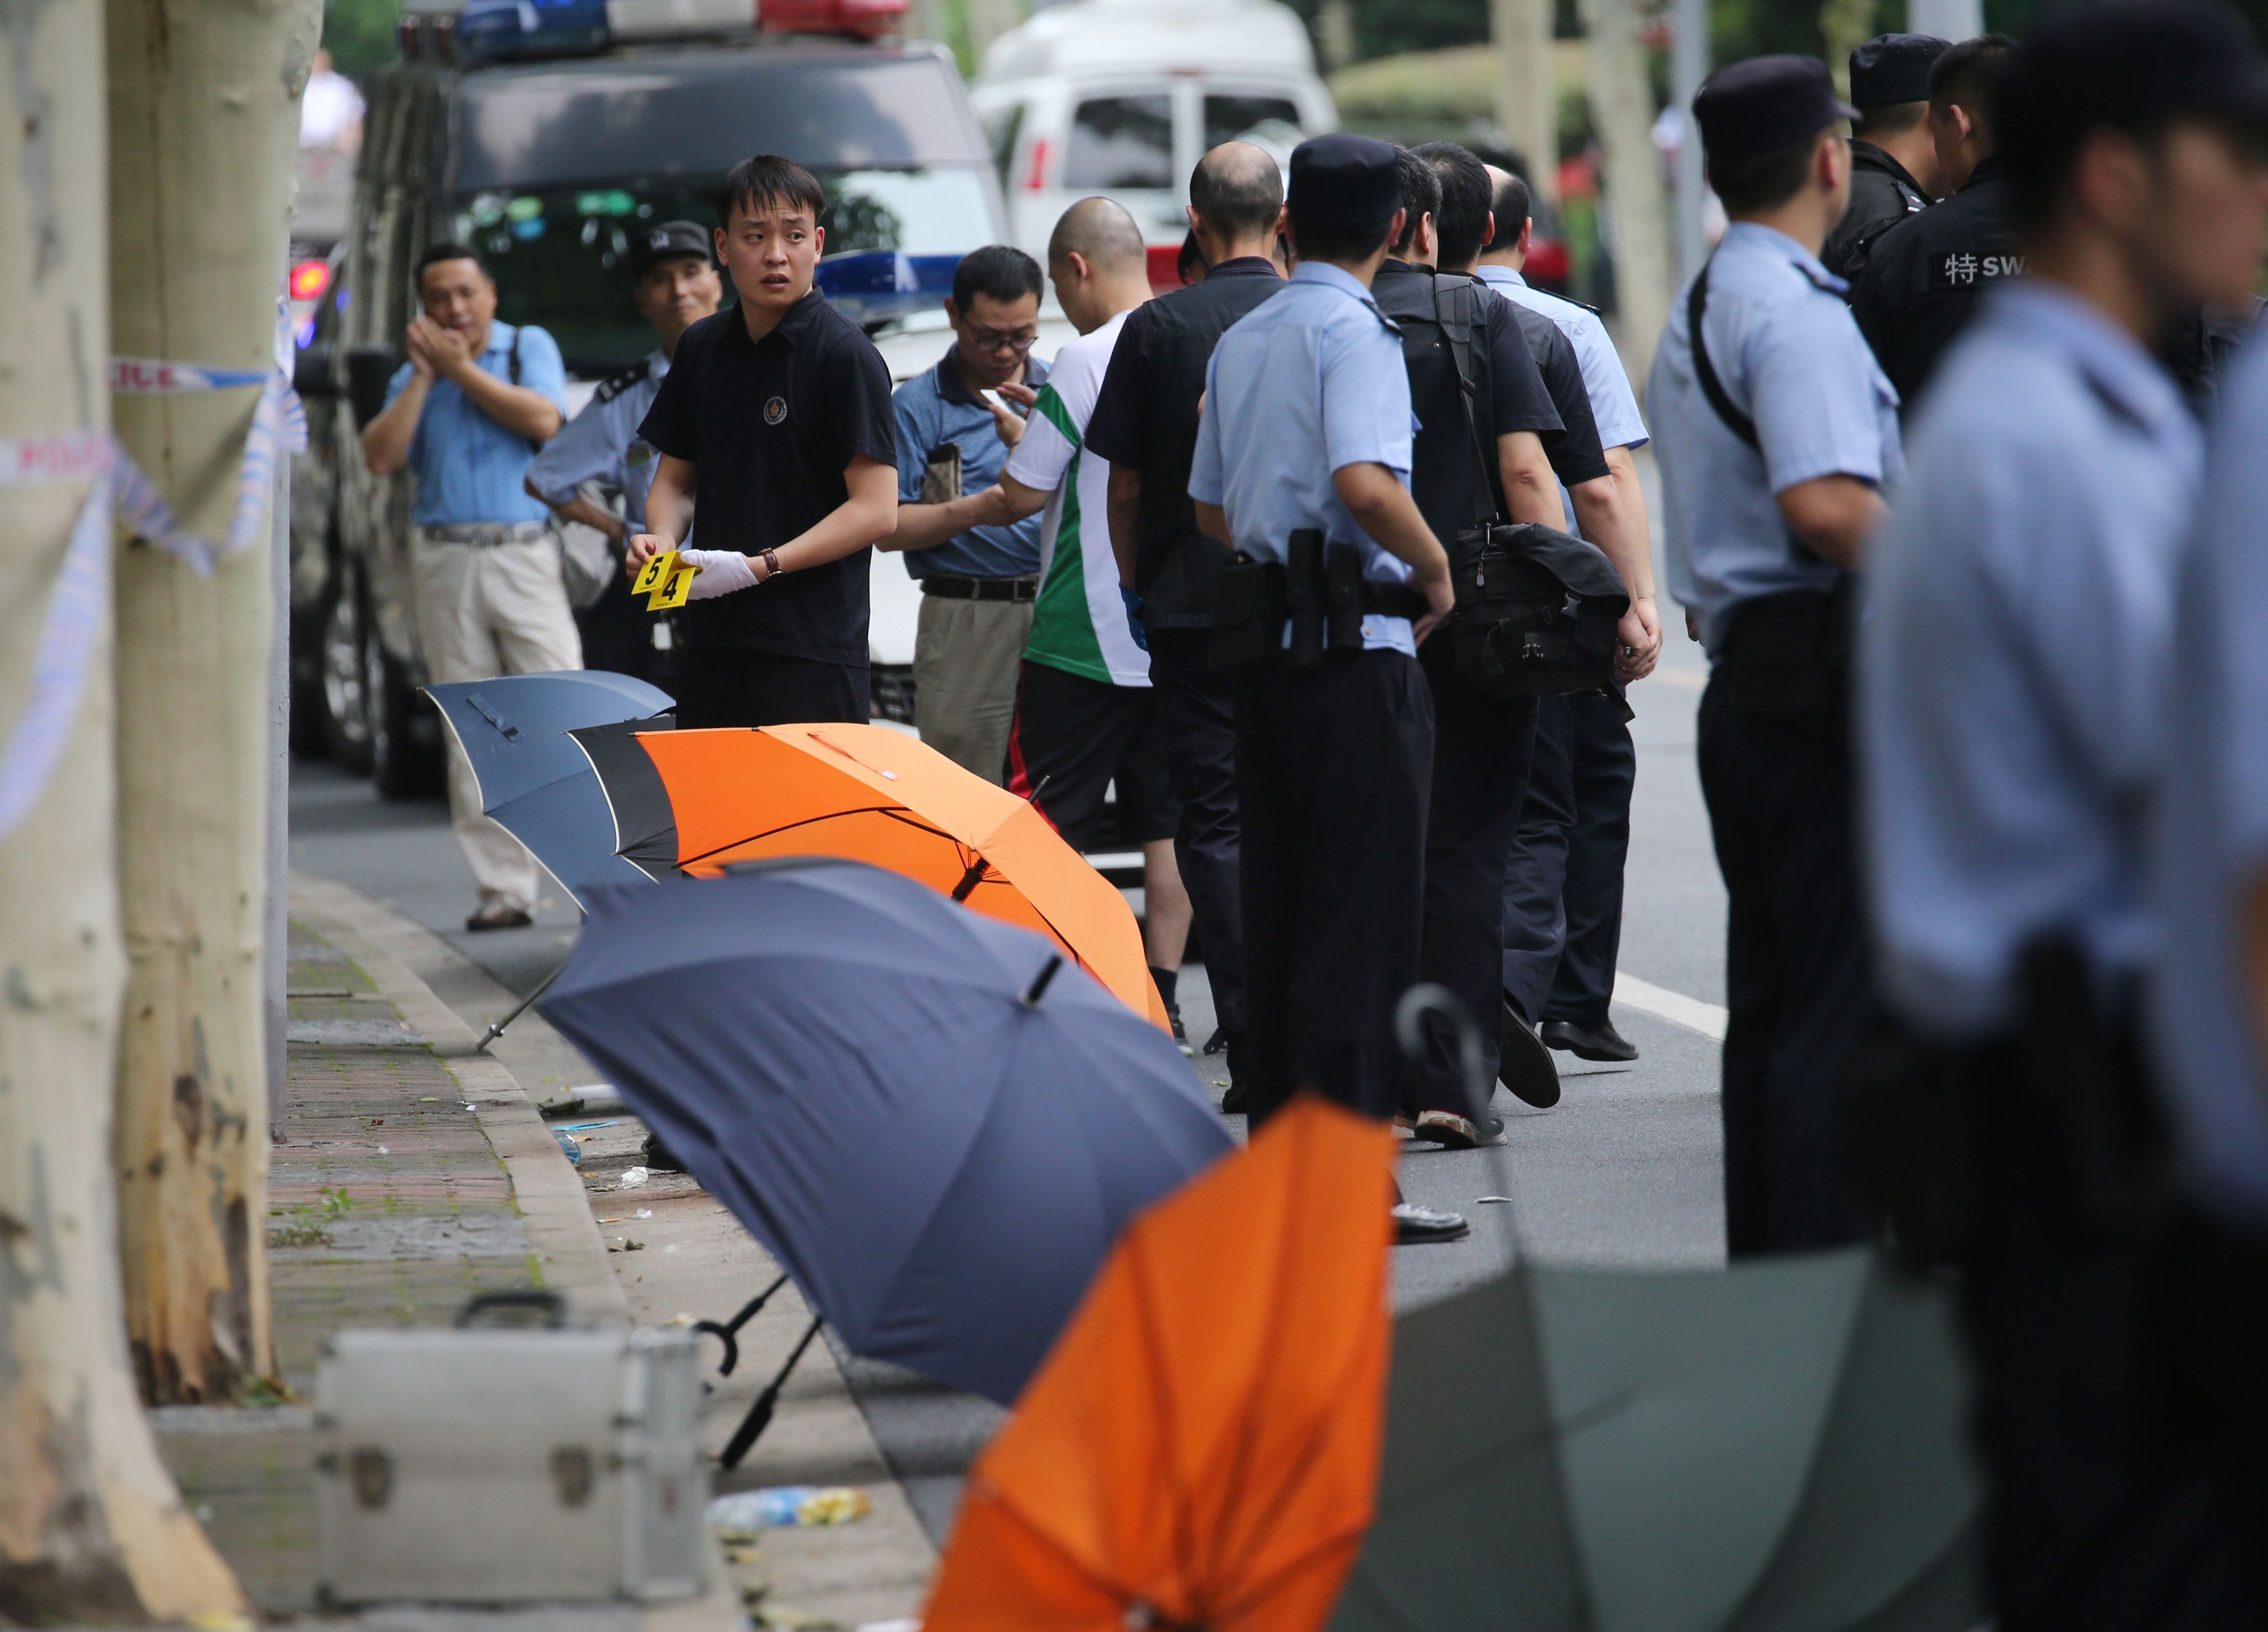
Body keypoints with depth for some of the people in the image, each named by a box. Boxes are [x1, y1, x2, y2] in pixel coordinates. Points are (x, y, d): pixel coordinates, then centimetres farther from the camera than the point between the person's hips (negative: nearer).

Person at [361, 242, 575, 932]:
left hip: (525, 556, -3)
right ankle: (504, 888, 1)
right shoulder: (413, 378, 15)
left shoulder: (530, 348, 9)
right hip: (445, 560, 3)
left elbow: (543, 421, -10)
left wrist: (461, 369, -5)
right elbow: (379, 457, 0)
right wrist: (423, 375, -4)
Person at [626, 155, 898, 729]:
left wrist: (763, 565, -19)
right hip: (713, 639, 6)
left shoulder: (845, 354, -8)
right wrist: (662, 538, -3)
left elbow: (876, 509, -12)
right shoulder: (702, 347, 11)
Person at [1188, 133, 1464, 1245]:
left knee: (1275, 906, 11)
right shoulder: (1353, 330, -10)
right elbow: (1366, 483, -25)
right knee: (1363, 915, -6)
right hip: (1355, 651, -8)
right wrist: (1436, 569, -11)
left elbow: (1211, 507, 20)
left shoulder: (1239, 340, 15)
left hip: (1260, 642, 8)